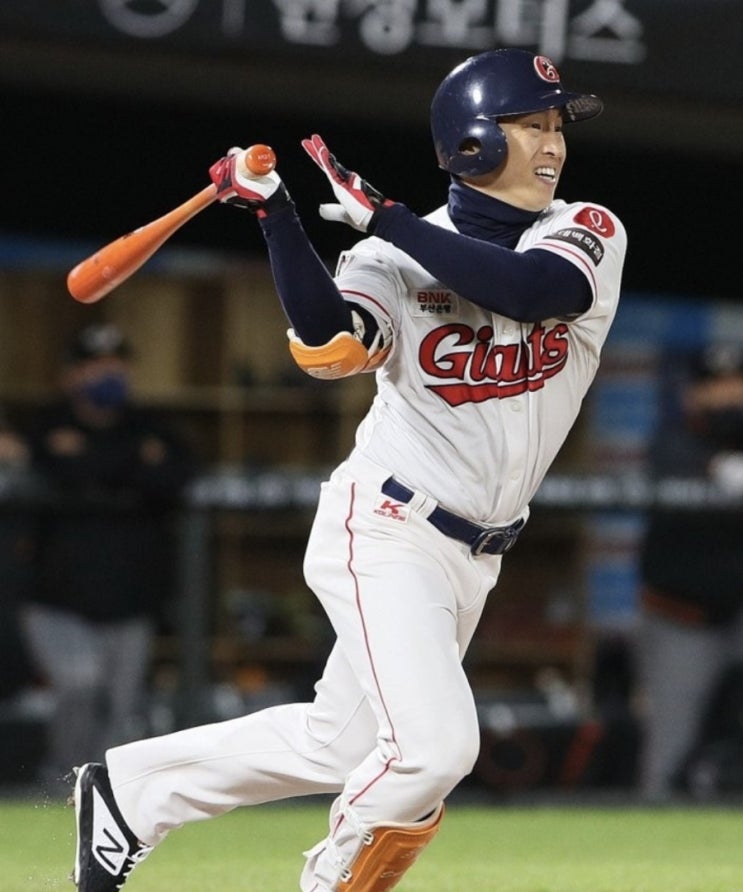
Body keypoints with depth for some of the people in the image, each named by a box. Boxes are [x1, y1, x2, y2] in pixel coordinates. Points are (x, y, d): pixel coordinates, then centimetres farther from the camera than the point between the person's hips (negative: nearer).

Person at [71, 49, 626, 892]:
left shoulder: (590, 235, -3)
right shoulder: (397, 260, -9)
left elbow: (534, 289, -24)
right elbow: (326, 338, -28)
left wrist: (384, 215, -23)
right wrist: (273, 212, -36)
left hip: (473, 558, 5)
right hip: (385, 533, -5)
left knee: (336, 745, 13)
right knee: (433, 745, -20)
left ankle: (130, 784, 31)